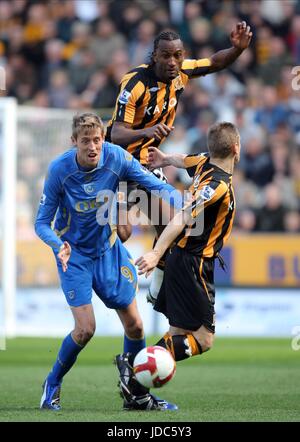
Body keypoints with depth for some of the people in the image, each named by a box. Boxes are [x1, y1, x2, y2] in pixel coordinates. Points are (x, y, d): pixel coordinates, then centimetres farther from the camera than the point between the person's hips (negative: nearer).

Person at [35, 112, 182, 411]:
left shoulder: (117, 158, -17)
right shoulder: (59, 169, -21)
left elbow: (155, 185, -9)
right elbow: (42, 222, -15)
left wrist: (184, 205, -28)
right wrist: (59, 245, -35)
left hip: (107, 249, 3)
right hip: (74, 253, -3)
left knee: (133, 324, 3)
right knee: (85, 328, -14)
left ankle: (136, 394, 21)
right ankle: (52, 384, 11)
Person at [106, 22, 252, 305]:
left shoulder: (180, 72, -7)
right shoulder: (136, 83, -28)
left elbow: (215, 63, 12)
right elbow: (117, 135, -33)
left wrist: (238, 48, -9)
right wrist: (147, 131, -52)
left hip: (147, 160, 7)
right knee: (121, 231, -20)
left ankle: (157, 292, 20)